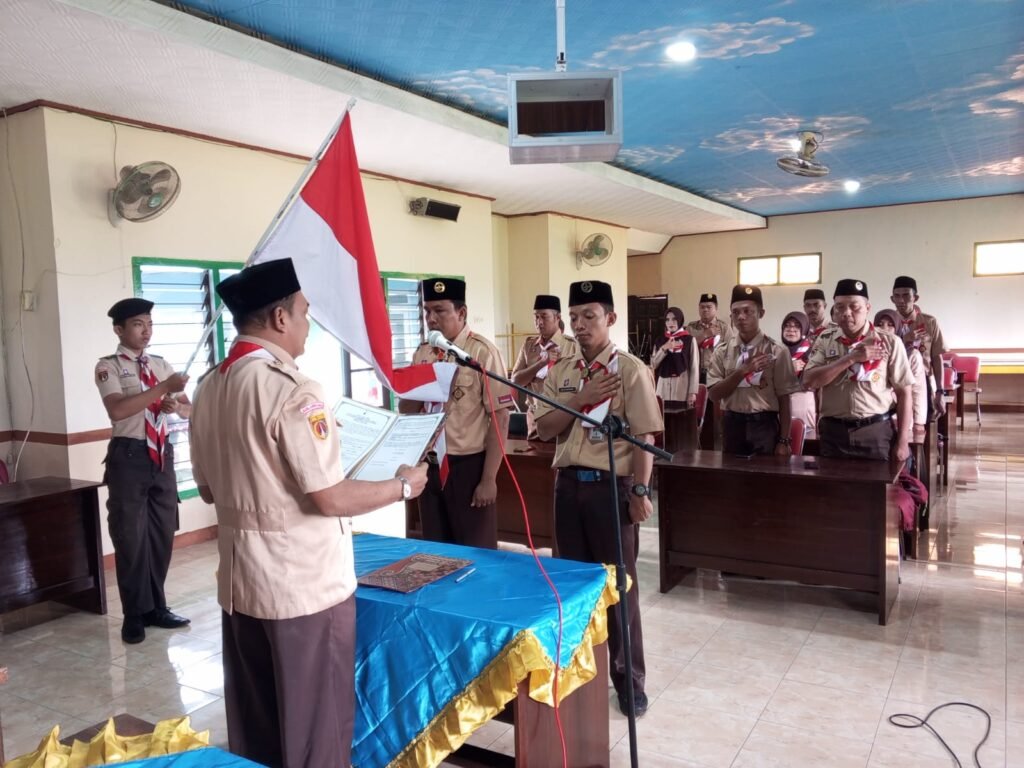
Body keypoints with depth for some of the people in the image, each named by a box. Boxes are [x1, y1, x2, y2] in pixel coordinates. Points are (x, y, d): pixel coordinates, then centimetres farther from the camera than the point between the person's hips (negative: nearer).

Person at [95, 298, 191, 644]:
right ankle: (134, 615, 18)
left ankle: (156, 607, 27)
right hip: (129, 456, -5)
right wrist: (163, 388, -26)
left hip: (161, 453, 5)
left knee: (162, 534, 12)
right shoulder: (108, 367, -5)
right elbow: (118, 410, -22)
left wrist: (176, 404, -13)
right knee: (131, 538, 4)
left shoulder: (160, 364, 11)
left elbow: (189, 409, 10)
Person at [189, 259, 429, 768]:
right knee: (315, 724, 9)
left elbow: (209, 490, 13)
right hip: (305, 585, -8)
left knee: (254, 725, 20)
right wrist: (403, 486, -5)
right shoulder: (290, 390, -21)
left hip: (241, 581, 8)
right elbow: (331, 499, -19)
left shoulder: (209, 388, 4)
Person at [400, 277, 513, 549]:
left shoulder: (482, 352, -12)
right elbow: (406, 412, 10)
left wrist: (489, 478, -15)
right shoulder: (422, 353, 7)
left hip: (468, 466, -6)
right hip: (429, 465, 6)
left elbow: (500, 417, -14)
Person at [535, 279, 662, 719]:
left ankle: (629, 677, 20)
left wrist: (640, 491, -13)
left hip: (612, 484, -5)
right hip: (568, 483, 5)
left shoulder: (631, 370, -8)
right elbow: (545, 429, 3)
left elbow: (644, 436, -10)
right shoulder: (560, 372, 8)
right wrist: (580, 399, -10)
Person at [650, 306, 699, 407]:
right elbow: (653, 365, 6)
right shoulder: (660, 341, 12)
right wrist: (664, 348, -8)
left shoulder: (690, 340, 2)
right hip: (663, 389, 3)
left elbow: (695, 367, -1)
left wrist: (693, 392, -8)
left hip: (682, 391, -3)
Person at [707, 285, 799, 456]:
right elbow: (713, 395, -4)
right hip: (732, 425, 2)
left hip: (764, 425, -2)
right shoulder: (722, 351, 4)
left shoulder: (777, 351, -2)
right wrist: (742, 370, -16)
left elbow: (784, 399, -2)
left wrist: (783, 441, -6)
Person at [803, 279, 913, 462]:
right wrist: (851, 358, -15)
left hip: (876, 432, -1)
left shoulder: (889, 342, 0)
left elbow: (903, 392, 1)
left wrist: (903, 441, -3)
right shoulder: (825, 340, 4)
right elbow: (809, 381, -8)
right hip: (833, 432, 2)